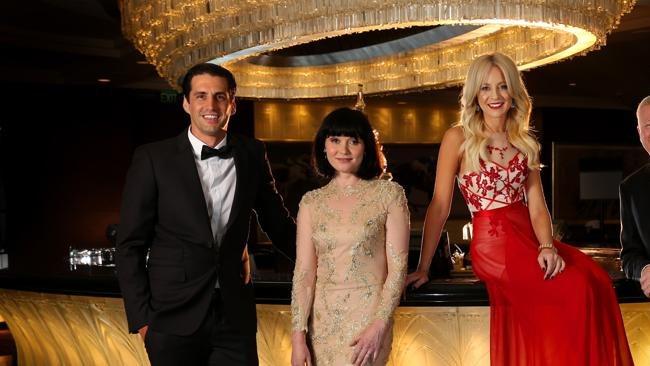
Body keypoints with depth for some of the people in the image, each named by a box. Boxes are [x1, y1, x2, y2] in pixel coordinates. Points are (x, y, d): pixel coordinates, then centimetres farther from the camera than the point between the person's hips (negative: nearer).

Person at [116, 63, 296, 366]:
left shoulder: (252, 155, 4)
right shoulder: (153, 158, -4)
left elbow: (278, 224, 15)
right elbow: (130, 245, -2)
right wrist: (141, 317, -6)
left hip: (235, 316, 2)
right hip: (174, 319, -2)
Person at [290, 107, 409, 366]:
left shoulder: (388, 194, -2)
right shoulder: (311, 202, 6)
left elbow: (398, 268, -4)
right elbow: (304, 272, 2)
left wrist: (379, 326, -13)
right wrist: (298, 335, -5)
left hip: (368, 315, -3)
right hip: (321, 319, 3)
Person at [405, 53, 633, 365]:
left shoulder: (525, 143, 16)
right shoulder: (459, 138, 1)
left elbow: (537, 205, 6)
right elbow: (439, 206, -2)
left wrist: (547, 246, -13)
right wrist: (423, 268, -6)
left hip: (529, 238, 5)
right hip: (492, 245, -5)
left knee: (595, 278, -24)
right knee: (576, 289, -27)